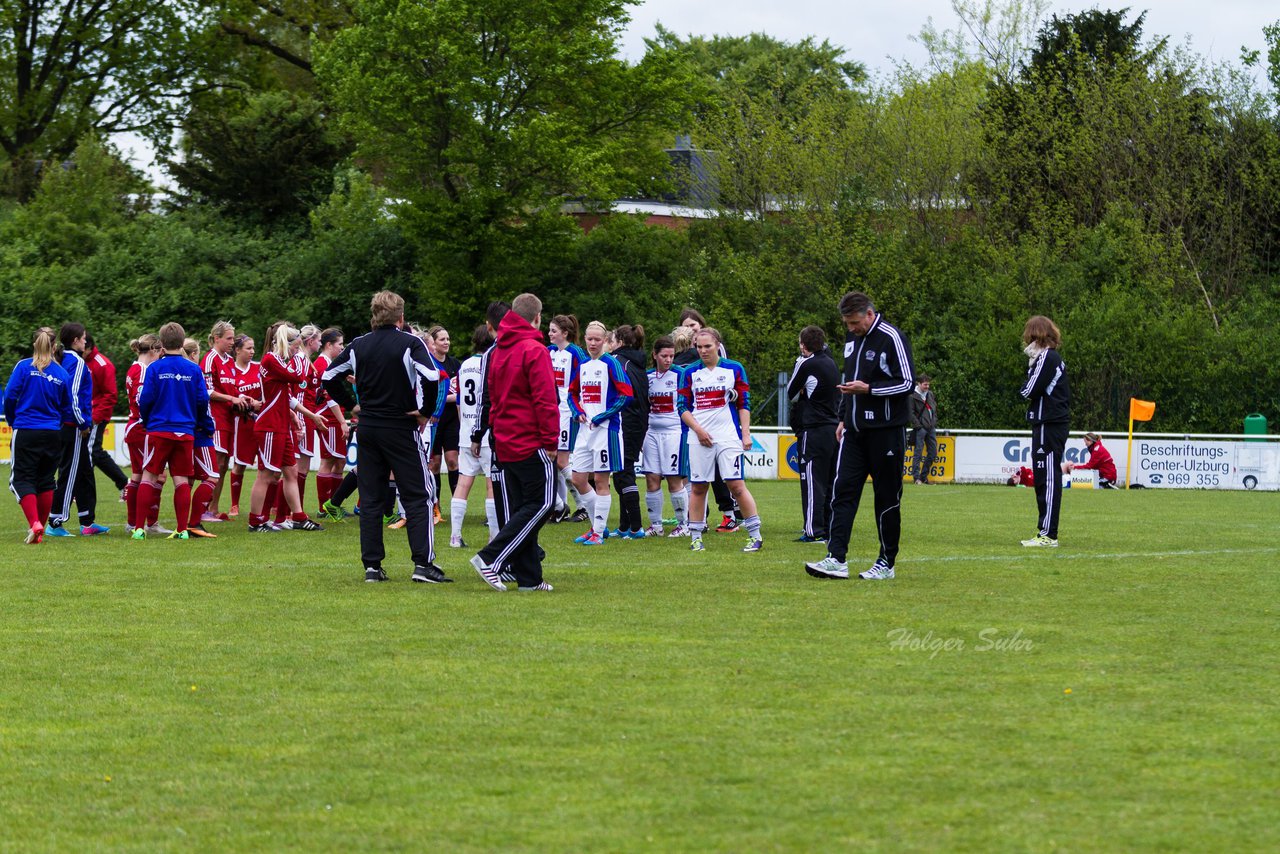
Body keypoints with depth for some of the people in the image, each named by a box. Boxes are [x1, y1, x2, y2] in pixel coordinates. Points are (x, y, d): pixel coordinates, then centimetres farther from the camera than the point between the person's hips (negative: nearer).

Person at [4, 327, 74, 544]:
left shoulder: (23, 367, -6)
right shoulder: (62, 374, 3)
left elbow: (10, 396, -8)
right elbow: (67, 410, 7)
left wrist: (11, 420, 10)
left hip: (26, 433, -3)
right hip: (53, 435, 3)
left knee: (22, 480, 0)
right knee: (45, 481, 14)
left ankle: (34, 523, -21)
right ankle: (40, 531, 18)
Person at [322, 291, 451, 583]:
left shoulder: (359, 345, 6)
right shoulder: (410, 343, -8)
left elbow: (328, 377, 8)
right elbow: (431, 376, -23)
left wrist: (351, 404, 13)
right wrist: (425, 411, -10)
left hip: (368, 428, 4)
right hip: (402, 428, -4)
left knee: (370, 499, 8)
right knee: (418, 496, 1)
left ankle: (372, 565, 5)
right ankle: (423, 564, -8)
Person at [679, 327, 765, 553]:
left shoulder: (734, 370, 4)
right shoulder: (690, 373, 8)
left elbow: (744, 405, 4)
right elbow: (683, 408, 7)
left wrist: (746, 433, -3)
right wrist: (698, 429, -6)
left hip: (728, 437, -2)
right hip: (700, 439, 2)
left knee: (736, 484, -8)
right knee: (698, 487, 3)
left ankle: (756, 535, -1)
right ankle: (695, 537, 9)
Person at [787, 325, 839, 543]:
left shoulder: (808, 365, -11)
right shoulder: (830, 362, 13)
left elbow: (791, 393, 0)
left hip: (814, 431, -8)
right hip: (834, 425, 8)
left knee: (812, 481, -6)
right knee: (830, 482, 12)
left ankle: (814, 531, -10)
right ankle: (830, 529, 14)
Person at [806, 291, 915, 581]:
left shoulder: (891, 338, -11)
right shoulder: (852, 338, 12)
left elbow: (907, 383, -14)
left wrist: (868, 389, -21)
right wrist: (843, 418, 19)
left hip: (885, 432, -7)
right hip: (855, 431, 7)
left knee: (887, 497, 1)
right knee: (843, 491, -3)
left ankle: (886, 563, 10)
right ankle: (837, 560, -8)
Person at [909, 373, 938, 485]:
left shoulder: (930, 394, 13)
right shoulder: (913, 396, -7)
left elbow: (935, 408, 22)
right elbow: (911, 413, -11)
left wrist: (935, 422, 12)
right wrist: (918, 425, -15)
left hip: (931, 428, 7)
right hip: (920, 429, -7)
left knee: (932, 453, 7)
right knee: (918, 453, -5)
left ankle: (924, 475, 17)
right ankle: (916, 477, -3)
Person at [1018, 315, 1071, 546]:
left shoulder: (1046, 358, -12)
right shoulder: (1055, 358, 18)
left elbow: (1029, 390, -16)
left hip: (1048, 428, -10)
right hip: (1058, 424, 10)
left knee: (1048, 479, -10)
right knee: (1045, 480, 13)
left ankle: (1048, 535, -12)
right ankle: (1046, 533, 16)